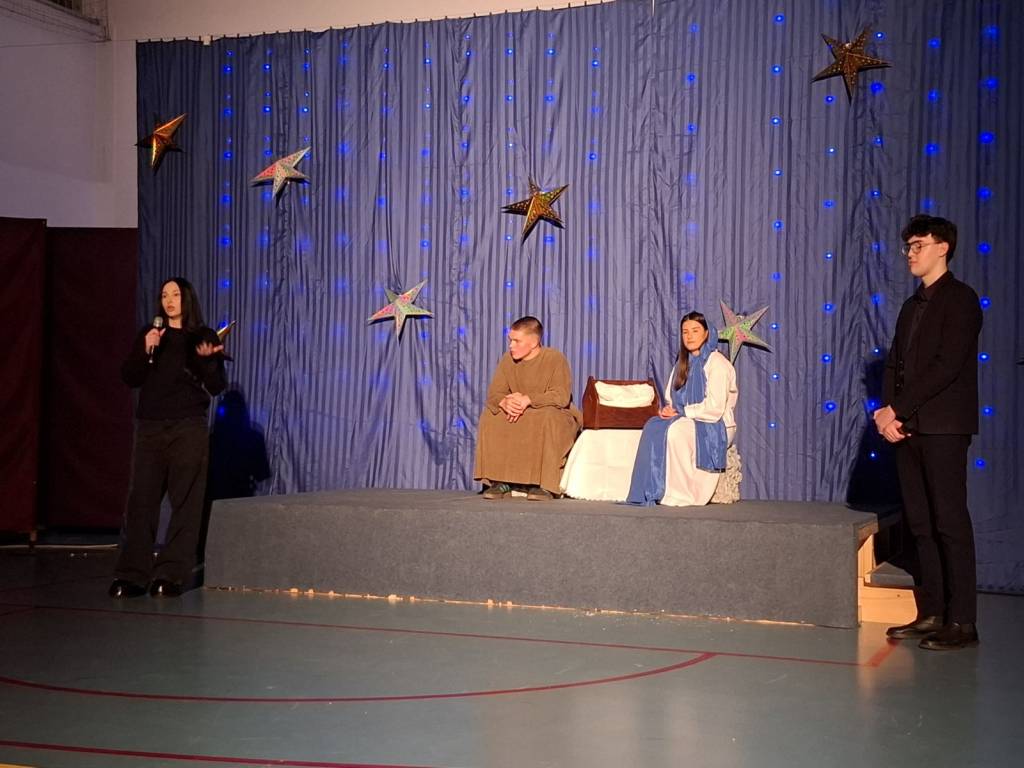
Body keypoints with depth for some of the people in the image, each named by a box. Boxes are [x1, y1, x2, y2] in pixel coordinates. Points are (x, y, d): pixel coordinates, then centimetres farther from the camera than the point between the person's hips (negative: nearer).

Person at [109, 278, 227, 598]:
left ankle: (171, 575, -3)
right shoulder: (148, 334, 12)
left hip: (189, 428, -2)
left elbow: (217, 387, 2)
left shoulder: (204, 337, 6)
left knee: (185, 501, -5)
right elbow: (129, 378, 5)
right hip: (150, 427, 2)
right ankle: (131, 575, -4)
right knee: (141, 499, -3)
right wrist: (145, 351, -9)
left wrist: (207, 359, -15)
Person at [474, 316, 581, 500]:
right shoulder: (508, 360, 0)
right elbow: (494, 394, -4)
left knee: (547, 417, -38)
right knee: (490, 415, -18)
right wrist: (505, 402, -30)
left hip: (558, 415, -5)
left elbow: (561, 397, -25)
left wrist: (528, 400, -35)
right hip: (518, 415, 5)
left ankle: (543, 484, -31)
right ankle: (499, 481, -16)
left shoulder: (555, 359, -15)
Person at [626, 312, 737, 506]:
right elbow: (672, 398, 18)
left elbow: (714, 408, -18)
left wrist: (681, 412, -16)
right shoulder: (683, 363, 14)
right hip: (686, 421, 7)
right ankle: (653, 492, -25)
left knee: (676, 430, -34)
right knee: (653, 427, -21)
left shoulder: (717, 363, -10)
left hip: (716, 427, -7)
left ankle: (683, 494, -27)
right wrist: (669, 409, -6)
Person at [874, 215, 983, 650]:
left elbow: (946, 366, -15)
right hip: (907, 427, 8)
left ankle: (961, 622, -4)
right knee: (921, 524, 8)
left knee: (949, 522, -7)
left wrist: (897, 410, -14)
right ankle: (931, 613, 13)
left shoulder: (960, 299, -5)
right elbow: (894, 364, 15)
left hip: (942, 427, -8)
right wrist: (888, 412, -3)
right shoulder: (913, 305, 20)